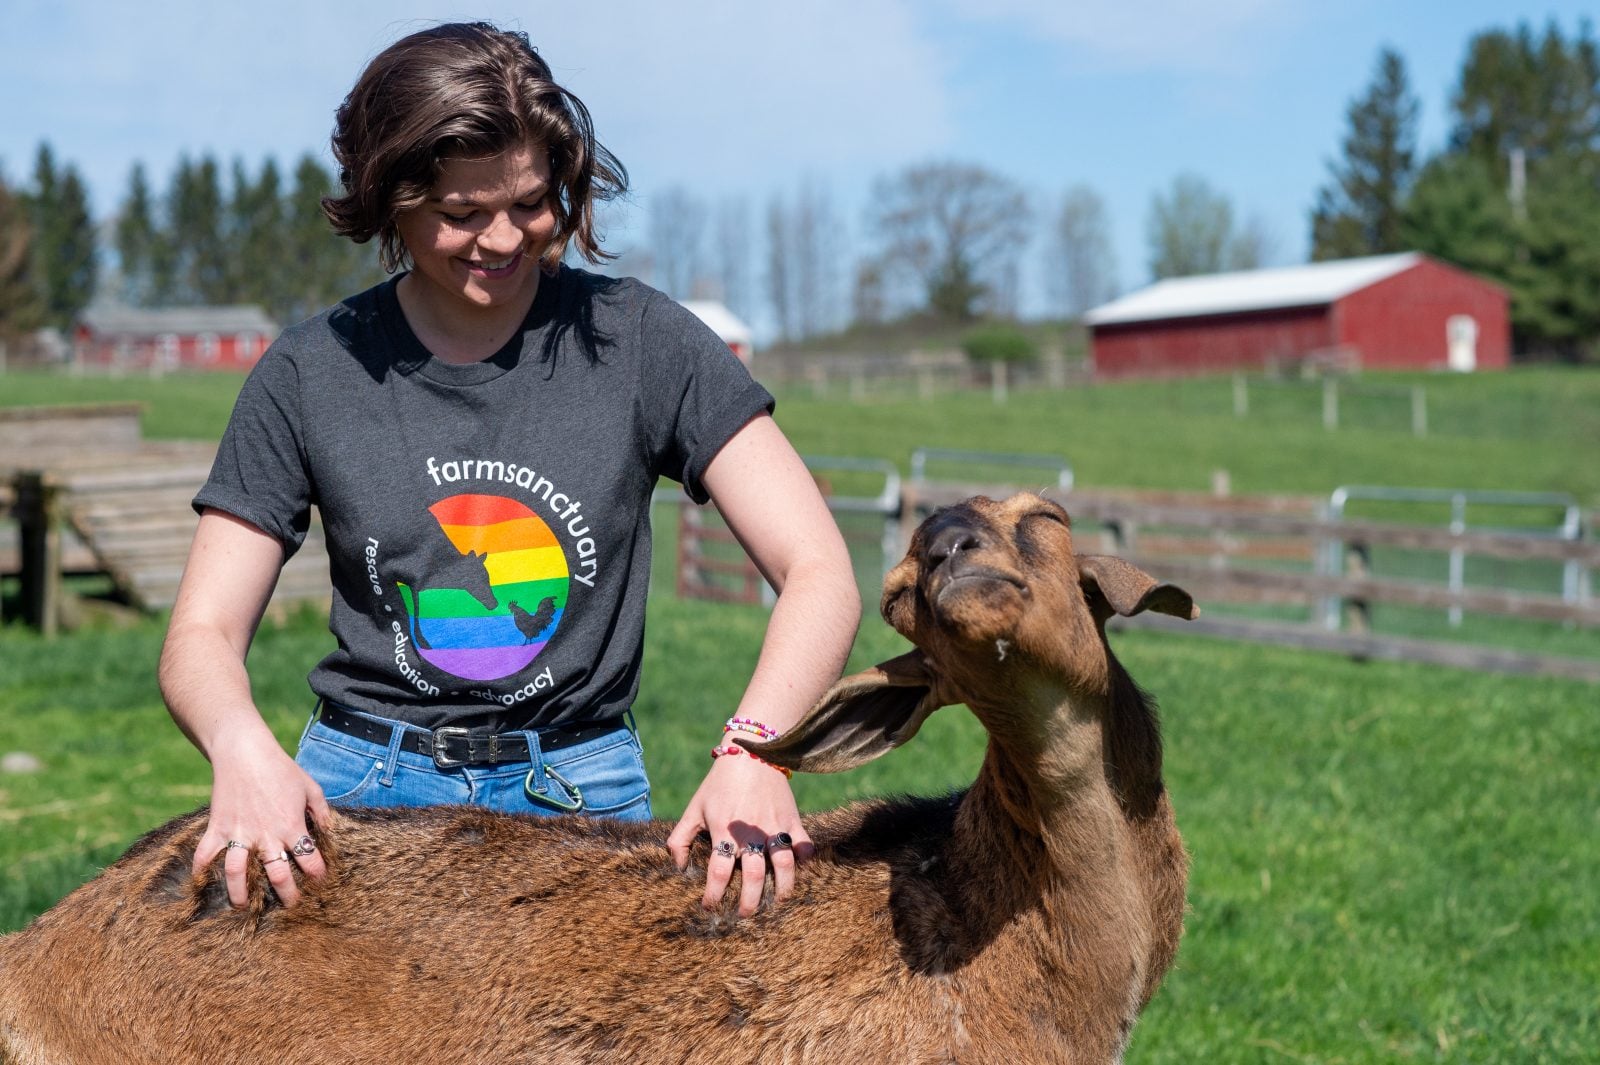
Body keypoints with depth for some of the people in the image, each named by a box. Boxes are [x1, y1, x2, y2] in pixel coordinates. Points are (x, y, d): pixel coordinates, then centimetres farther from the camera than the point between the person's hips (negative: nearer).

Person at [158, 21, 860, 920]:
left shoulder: (640, 340, -1)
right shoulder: (311, 373, 2)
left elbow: (821, 576, -5)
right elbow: (203, 635, 3)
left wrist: (754, 746, -23)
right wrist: (244, 747, -21)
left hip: (581, 789, -1)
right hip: (360, 789, 2)